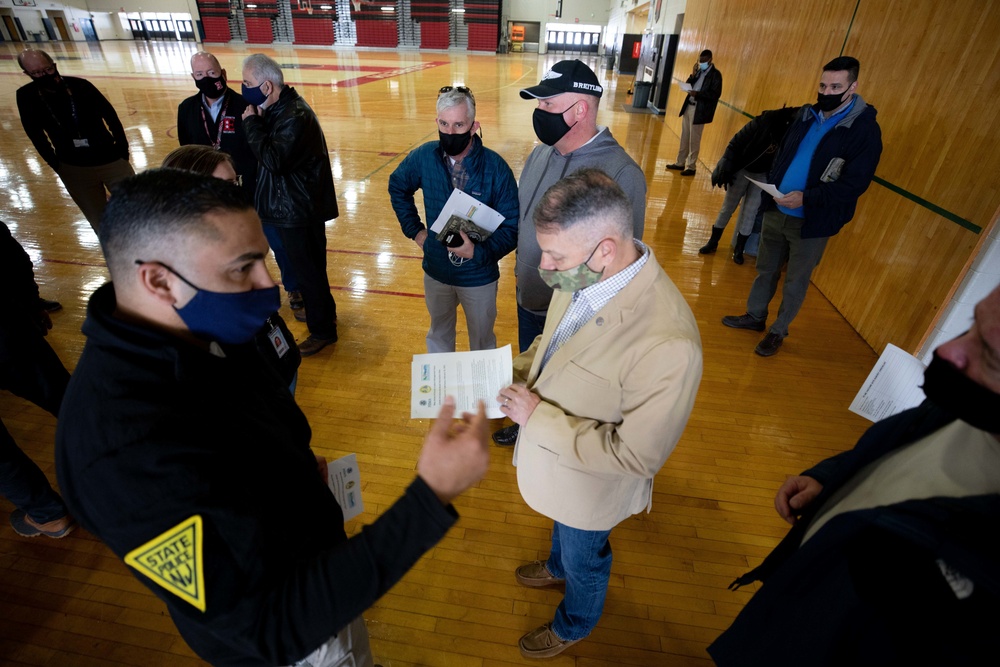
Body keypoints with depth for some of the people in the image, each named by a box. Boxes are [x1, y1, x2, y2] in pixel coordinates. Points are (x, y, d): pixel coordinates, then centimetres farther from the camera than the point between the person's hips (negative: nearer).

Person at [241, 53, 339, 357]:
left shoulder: (294, 116, -21)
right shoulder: (278, 109, 8)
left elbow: (274, 160, -27)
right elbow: (267, 153, 9)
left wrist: (252, 122, -18)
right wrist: (256, 122, -4)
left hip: (300, 210, -9)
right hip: (290, 205, 10)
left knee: (307, 270, 1)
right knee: (307, 266, 20)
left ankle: (322, 330, 16)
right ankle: (323, 312, 38)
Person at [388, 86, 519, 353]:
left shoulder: (496, 168, -20)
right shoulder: (424, 156, -10)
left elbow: (511, 228, -17)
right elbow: (397, 186, 10)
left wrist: (478, 252, -32)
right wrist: (414, 229, 2)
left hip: (479, 277, -3)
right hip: (436, 271, 3)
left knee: (482, 341, 18)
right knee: (439, 334, 26)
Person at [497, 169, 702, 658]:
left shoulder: (667, 345, -41)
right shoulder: (582, 278, -18)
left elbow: (638, 455, -30)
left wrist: (539, 417, -31)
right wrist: (517, 371, -13)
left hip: (591, 481, -6)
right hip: (553, 456, 6)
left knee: (584, 559, 27)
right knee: (561, 526, 37)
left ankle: (573, 625, 61)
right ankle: (558, 567, 71)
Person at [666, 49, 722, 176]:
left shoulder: (715, 74, -8)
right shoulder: (699, 71, 14)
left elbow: (716, 94, -15)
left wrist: (698, 93, -24)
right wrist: (693, 75, -4)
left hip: (699, 111, -7)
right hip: (689, 106, 7)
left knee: (694, 140, -3)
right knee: (684, 138, 12)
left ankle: (691, 167, 4)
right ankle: (680, 163, 22)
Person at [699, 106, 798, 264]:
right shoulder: (769, 120, -22)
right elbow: (738, 141, -19)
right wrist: (726, 166, -21)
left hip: (763, 176, 1)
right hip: (742, 169, -1)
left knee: (750, 213, 2)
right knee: (727, 208, 8)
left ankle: (739, 249, 16)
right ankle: (713, 242, 22)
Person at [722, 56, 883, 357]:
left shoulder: (865, 130, -13)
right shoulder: (806, 114, 5)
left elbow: (854, 184, -18)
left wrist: (806, 198, -29)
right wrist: (771, 189, 3)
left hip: (812, 222, -5)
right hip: (776, 211, 5)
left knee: (795, 282, 8)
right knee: (765, 270, 17)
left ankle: (778, 331, 25)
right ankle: (755, 316, 36)